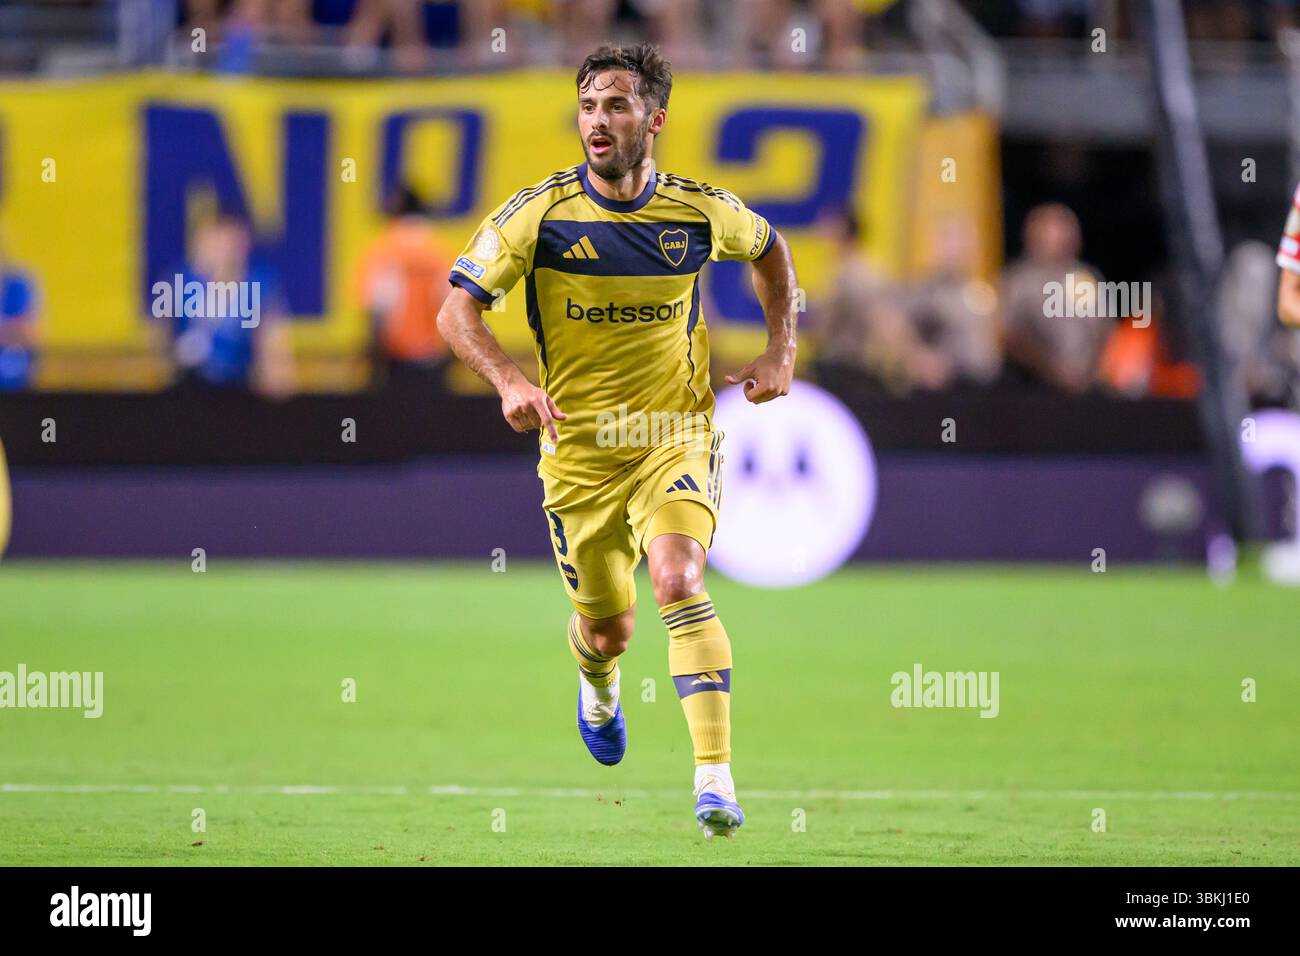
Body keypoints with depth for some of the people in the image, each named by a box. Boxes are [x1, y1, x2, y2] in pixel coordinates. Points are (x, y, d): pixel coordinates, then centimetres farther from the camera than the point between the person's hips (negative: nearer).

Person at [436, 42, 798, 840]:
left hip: (677, 438, -1)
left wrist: (781, 352, 8)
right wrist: (509, 380, -27)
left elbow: (770, 250, 19)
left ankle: (716, 777, -31)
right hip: (579, 452, 1)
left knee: (677, 578, -27)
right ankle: (597, 685, 52)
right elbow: (457, 309, -10)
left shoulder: (703, 212, -4)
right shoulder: (540, 214, -10)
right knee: (607, 631, 11)